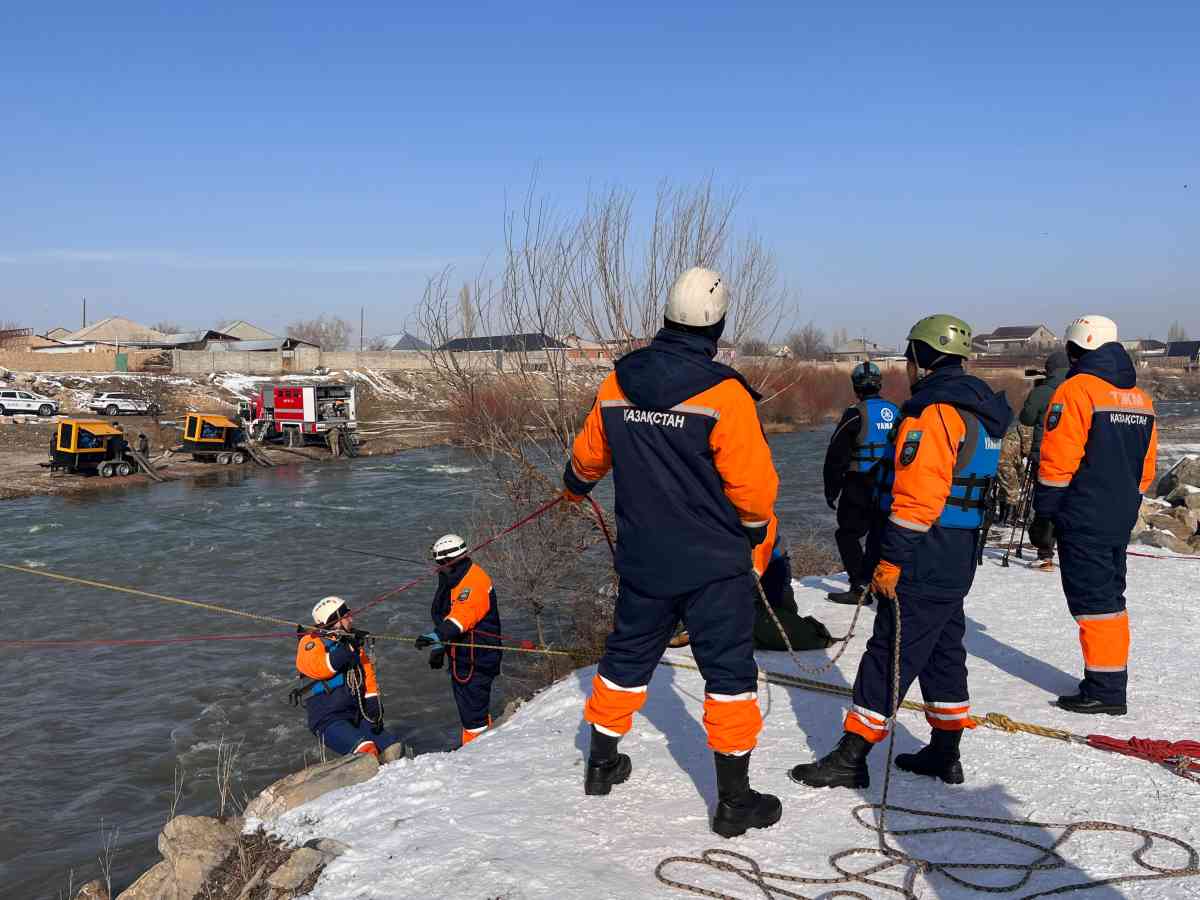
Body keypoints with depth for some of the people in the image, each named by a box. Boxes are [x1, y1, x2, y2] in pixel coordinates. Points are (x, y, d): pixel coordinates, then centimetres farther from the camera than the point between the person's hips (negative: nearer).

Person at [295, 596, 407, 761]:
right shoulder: (311, 641, 0)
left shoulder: (353, 643, 20)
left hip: (358, 718, 7)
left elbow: (368, 677, 16)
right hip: (328, 721, -7)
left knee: (394, 750, -10)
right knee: (366, 751, -29)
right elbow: (316, 668, -20)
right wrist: (346, 649, -26)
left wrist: (374, 708, 3)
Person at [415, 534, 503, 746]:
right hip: (461, 656, 10)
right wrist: (439, 647, 25)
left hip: (477, 657, -10)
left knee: (473, 706, -9)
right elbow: (444, 615, 25)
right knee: (469, 703, 19)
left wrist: (438, 636, -45)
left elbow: (462, 616, -34)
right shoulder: (453, 580, 14)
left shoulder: (474, 581, -19)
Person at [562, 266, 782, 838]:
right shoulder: (723, 392, -18)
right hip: (715, 565, -5)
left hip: (641, 559, 5)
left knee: (627, 657, 21)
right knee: (729, 672, 5)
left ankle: (602, 762, 35)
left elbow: (588, 454, 15)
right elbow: (753, 484, -15)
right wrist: (759, 536, 4)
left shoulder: (617, 384, -1)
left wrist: (576, 485, 37)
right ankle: (734, 799, 10)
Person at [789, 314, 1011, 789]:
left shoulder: (932, 411, -17)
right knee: (944, 652, 17)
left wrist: (891, 558, -20)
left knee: (890, 654, -5)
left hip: (923, 563, -10)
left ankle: (851, 756, 1)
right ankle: (945, 753, 26)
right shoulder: (981, 410, 15)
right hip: (959, 561, 10)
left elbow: (916, 496, -24)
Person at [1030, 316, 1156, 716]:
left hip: (1083, 518, -8)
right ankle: (1111, 681, 23)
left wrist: (1044, 514, -11)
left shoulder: (1076, 390, -13)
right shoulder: (1139, 397, 13)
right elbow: (1146, 466, 17)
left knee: (1092, 600, -3)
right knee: (1110, 596, 15)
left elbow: (1057, 462, -16)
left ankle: (1105, 690, 1)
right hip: (1121, 519, 8)